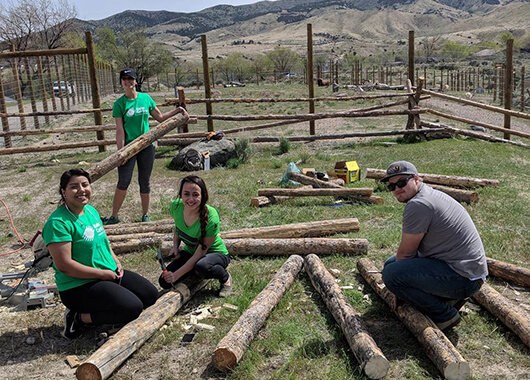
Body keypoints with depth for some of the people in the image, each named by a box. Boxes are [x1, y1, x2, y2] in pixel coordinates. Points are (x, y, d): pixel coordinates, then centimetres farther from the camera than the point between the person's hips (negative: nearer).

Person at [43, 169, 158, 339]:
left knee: (151, 295, 7)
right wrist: (103, 273, -19)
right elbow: (64, 265, -24)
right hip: (79, 286, -9)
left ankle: (97, 306, 10)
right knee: (133, 308, -21)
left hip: (110, 273, 9)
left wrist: (116, 261, 4)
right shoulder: (58, 222, -20)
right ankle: (79, 317, -5)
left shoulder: (91, 210, 8)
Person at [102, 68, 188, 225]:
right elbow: (120, 130, -7)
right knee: (123, 181, -7)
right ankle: (114, 216, 5)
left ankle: (146, 216, 20)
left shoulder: (146, 98, 5)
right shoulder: (119, 104, -3)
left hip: (146, 146, 2)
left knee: (144, 182, 8)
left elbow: (160, 118, 15)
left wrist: (177, 111, 5)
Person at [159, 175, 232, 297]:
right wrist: (175, 246, -10)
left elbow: (200, 253, -27)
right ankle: (194, 271, 17)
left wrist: (176, 275, -25)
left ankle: (225, 278, -6)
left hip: (215, 253, -5)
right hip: (190, 251, 6)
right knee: (164, 282, -10)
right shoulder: (176, 206, -18)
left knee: (202, 266, -39)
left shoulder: (211, 218, -34)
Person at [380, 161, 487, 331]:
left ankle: (445, 315, -6)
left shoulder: (417, 205, -21)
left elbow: (405, 252, -13)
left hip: (464, 278, -11)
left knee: (392, 274, -22)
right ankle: (449, 297, 12)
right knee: (391, 263, 17)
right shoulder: (431, 194, 12)